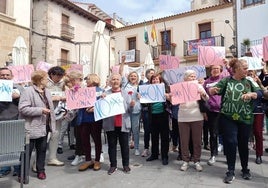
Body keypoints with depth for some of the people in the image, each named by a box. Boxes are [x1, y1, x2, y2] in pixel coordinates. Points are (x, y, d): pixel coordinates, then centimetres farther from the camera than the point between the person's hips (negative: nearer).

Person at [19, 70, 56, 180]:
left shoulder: (46, 91, 9)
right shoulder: (28, 91, -15)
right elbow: (22, 109, -22)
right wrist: (40, 110, -23)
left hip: (44, 126, 7)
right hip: (31, 127, -7)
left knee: (42, 149, 16)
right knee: (27, 151, 7)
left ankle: (41, 170, 31)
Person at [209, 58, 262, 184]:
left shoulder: (248, 82, 7)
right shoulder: (226, 81, 0)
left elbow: (260, 93, 1)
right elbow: (212, 91, -9)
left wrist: (251, 94, -20)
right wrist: (213, 90, -32)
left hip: (245, 119, 3)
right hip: (228, 118, -2)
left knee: (243, 144, 13)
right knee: (231, 143, -4)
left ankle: (245, 169, 34)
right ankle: (231, 171, 12)